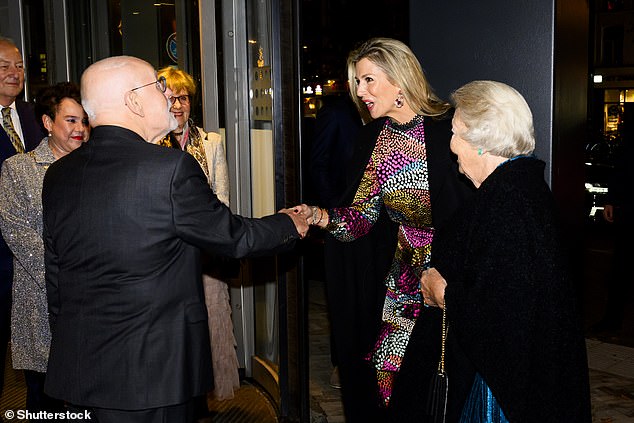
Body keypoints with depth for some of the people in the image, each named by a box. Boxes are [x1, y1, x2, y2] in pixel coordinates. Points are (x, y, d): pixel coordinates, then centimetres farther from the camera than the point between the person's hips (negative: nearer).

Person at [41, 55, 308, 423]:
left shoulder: (58, 175, 3)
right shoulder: (172, 167, -18)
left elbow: (55, 279, 10)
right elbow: (232, 238, -7)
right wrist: (288, 225, 12)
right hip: (151, 370, -6)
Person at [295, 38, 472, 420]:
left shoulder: (450, 126, -14)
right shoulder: (375, 138, 4)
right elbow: (363, 216, 1)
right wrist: (323, 217, -18)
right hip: (406, 271, 5)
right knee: (389, 368, 7)